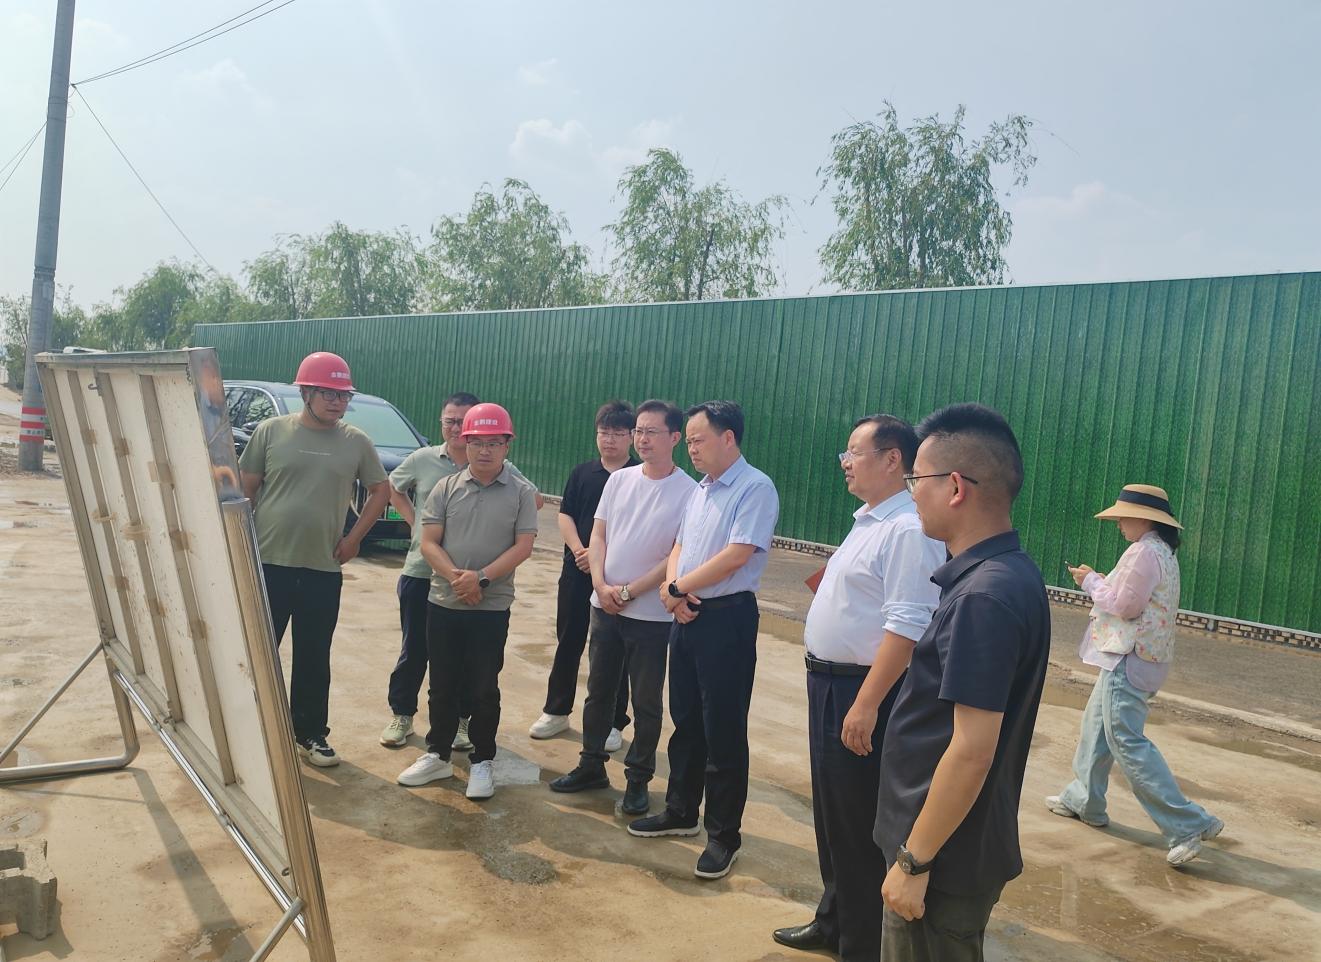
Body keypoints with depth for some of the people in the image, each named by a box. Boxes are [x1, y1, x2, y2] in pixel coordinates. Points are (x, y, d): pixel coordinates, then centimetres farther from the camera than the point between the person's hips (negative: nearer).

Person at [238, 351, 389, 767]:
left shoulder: (356, 442, 1)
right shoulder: (271, 431, -2)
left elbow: (381, 490, 11)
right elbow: (244, 489, 3)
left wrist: (354, 537, 4)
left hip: (323, 569, 1)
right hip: (268, 563, -1)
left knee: (313, 658, 11)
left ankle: (310, 734, 25)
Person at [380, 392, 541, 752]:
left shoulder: (498, 468, -6)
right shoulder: (422, 459, 0)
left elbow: (534, 500, 4)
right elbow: (393, 488, 18)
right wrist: (413, 520, 4)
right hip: (420, 573, 1)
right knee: (414, 649, 12)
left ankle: (459, 720, 26)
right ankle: (401, 714, 29)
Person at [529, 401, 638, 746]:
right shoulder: (582, 472, 8)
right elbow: (565, 515, 4)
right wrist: (580, 550, -12)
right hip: (576, 571, 4)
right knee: (568, 642, 13)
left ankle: (613, 722, 16)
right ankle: (556, 711, 27)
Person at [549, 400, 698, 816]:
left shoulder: (688, 492, -11)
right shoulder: (619, 480, 4)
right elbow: (598, 535, 7)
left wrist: (629, 591, -13)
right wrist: (601, 585, -8)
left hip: (652, 616, -5)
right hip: (605, 607, 5)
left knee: (646, 702, 7)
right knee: (599, 691, 16)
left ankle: (638, 780, 21)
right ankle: (592, 766, 31)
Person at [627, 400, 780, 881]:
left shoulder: (755, 488, -14)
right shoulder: (700, 490, 13)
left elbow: (736, 555, -21)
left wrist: (677, 588, -11)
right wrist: (672, 587, -6)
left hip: (727, 618, -8)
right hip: (686, 616, 8)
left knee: (723, 732, 1)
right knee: (685, 721, 18)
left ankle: (724, 835, 14)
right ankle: (681, 811, 33)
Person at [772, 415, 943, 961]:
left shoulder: (909, 529, -20)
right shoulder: (868, 521, 12)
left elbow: (907, 627, -27)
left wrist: (866, 706, -28)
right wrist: (826, 683, 19)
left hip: (862, 691, -10)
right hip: (828, 683, 10)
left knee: (857, 824, 4)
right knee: (830, 813, 22)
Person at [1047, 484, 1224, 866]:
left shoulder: (1143, 552, -18)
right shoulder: (1162, 552, 15)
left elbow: (1123, 606, -19)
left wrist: (1092, 581, -5)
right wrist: (1102, 582, 7)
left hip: (1128, 660, -11)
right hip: (1137, 658, 11)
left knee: (1128, 743, -10)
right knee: (1096, 726, 20)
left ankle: (1188, 825, -8)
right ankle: (1083, 800, 31)